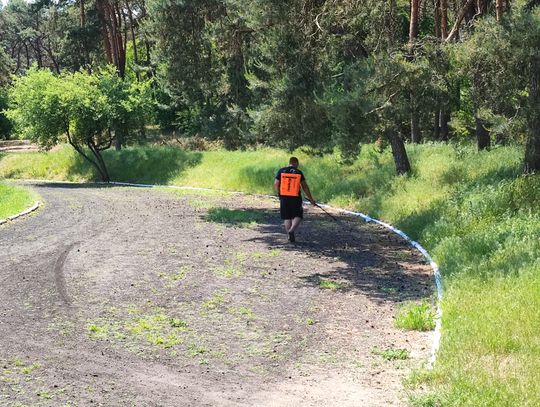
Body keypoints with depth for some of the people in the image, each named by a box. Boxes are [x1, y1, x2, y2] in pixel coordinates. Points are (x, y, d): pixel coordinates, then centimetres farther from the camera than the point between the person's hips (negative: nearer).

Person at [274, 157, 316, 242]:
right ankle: (292, 230, -17)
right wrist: (311, 199, 8)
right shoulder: (299, 172, 0)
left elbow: (276, 184, 0)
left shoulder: (281, 171, 3)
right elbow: (305, 186, 1)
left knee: (287, 217, 12)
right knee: (297, 216, 8)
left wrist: (279, 195, 15)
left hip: (284, 198, 2)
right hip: (296, 198, -2)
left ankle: (290, 236, 9)